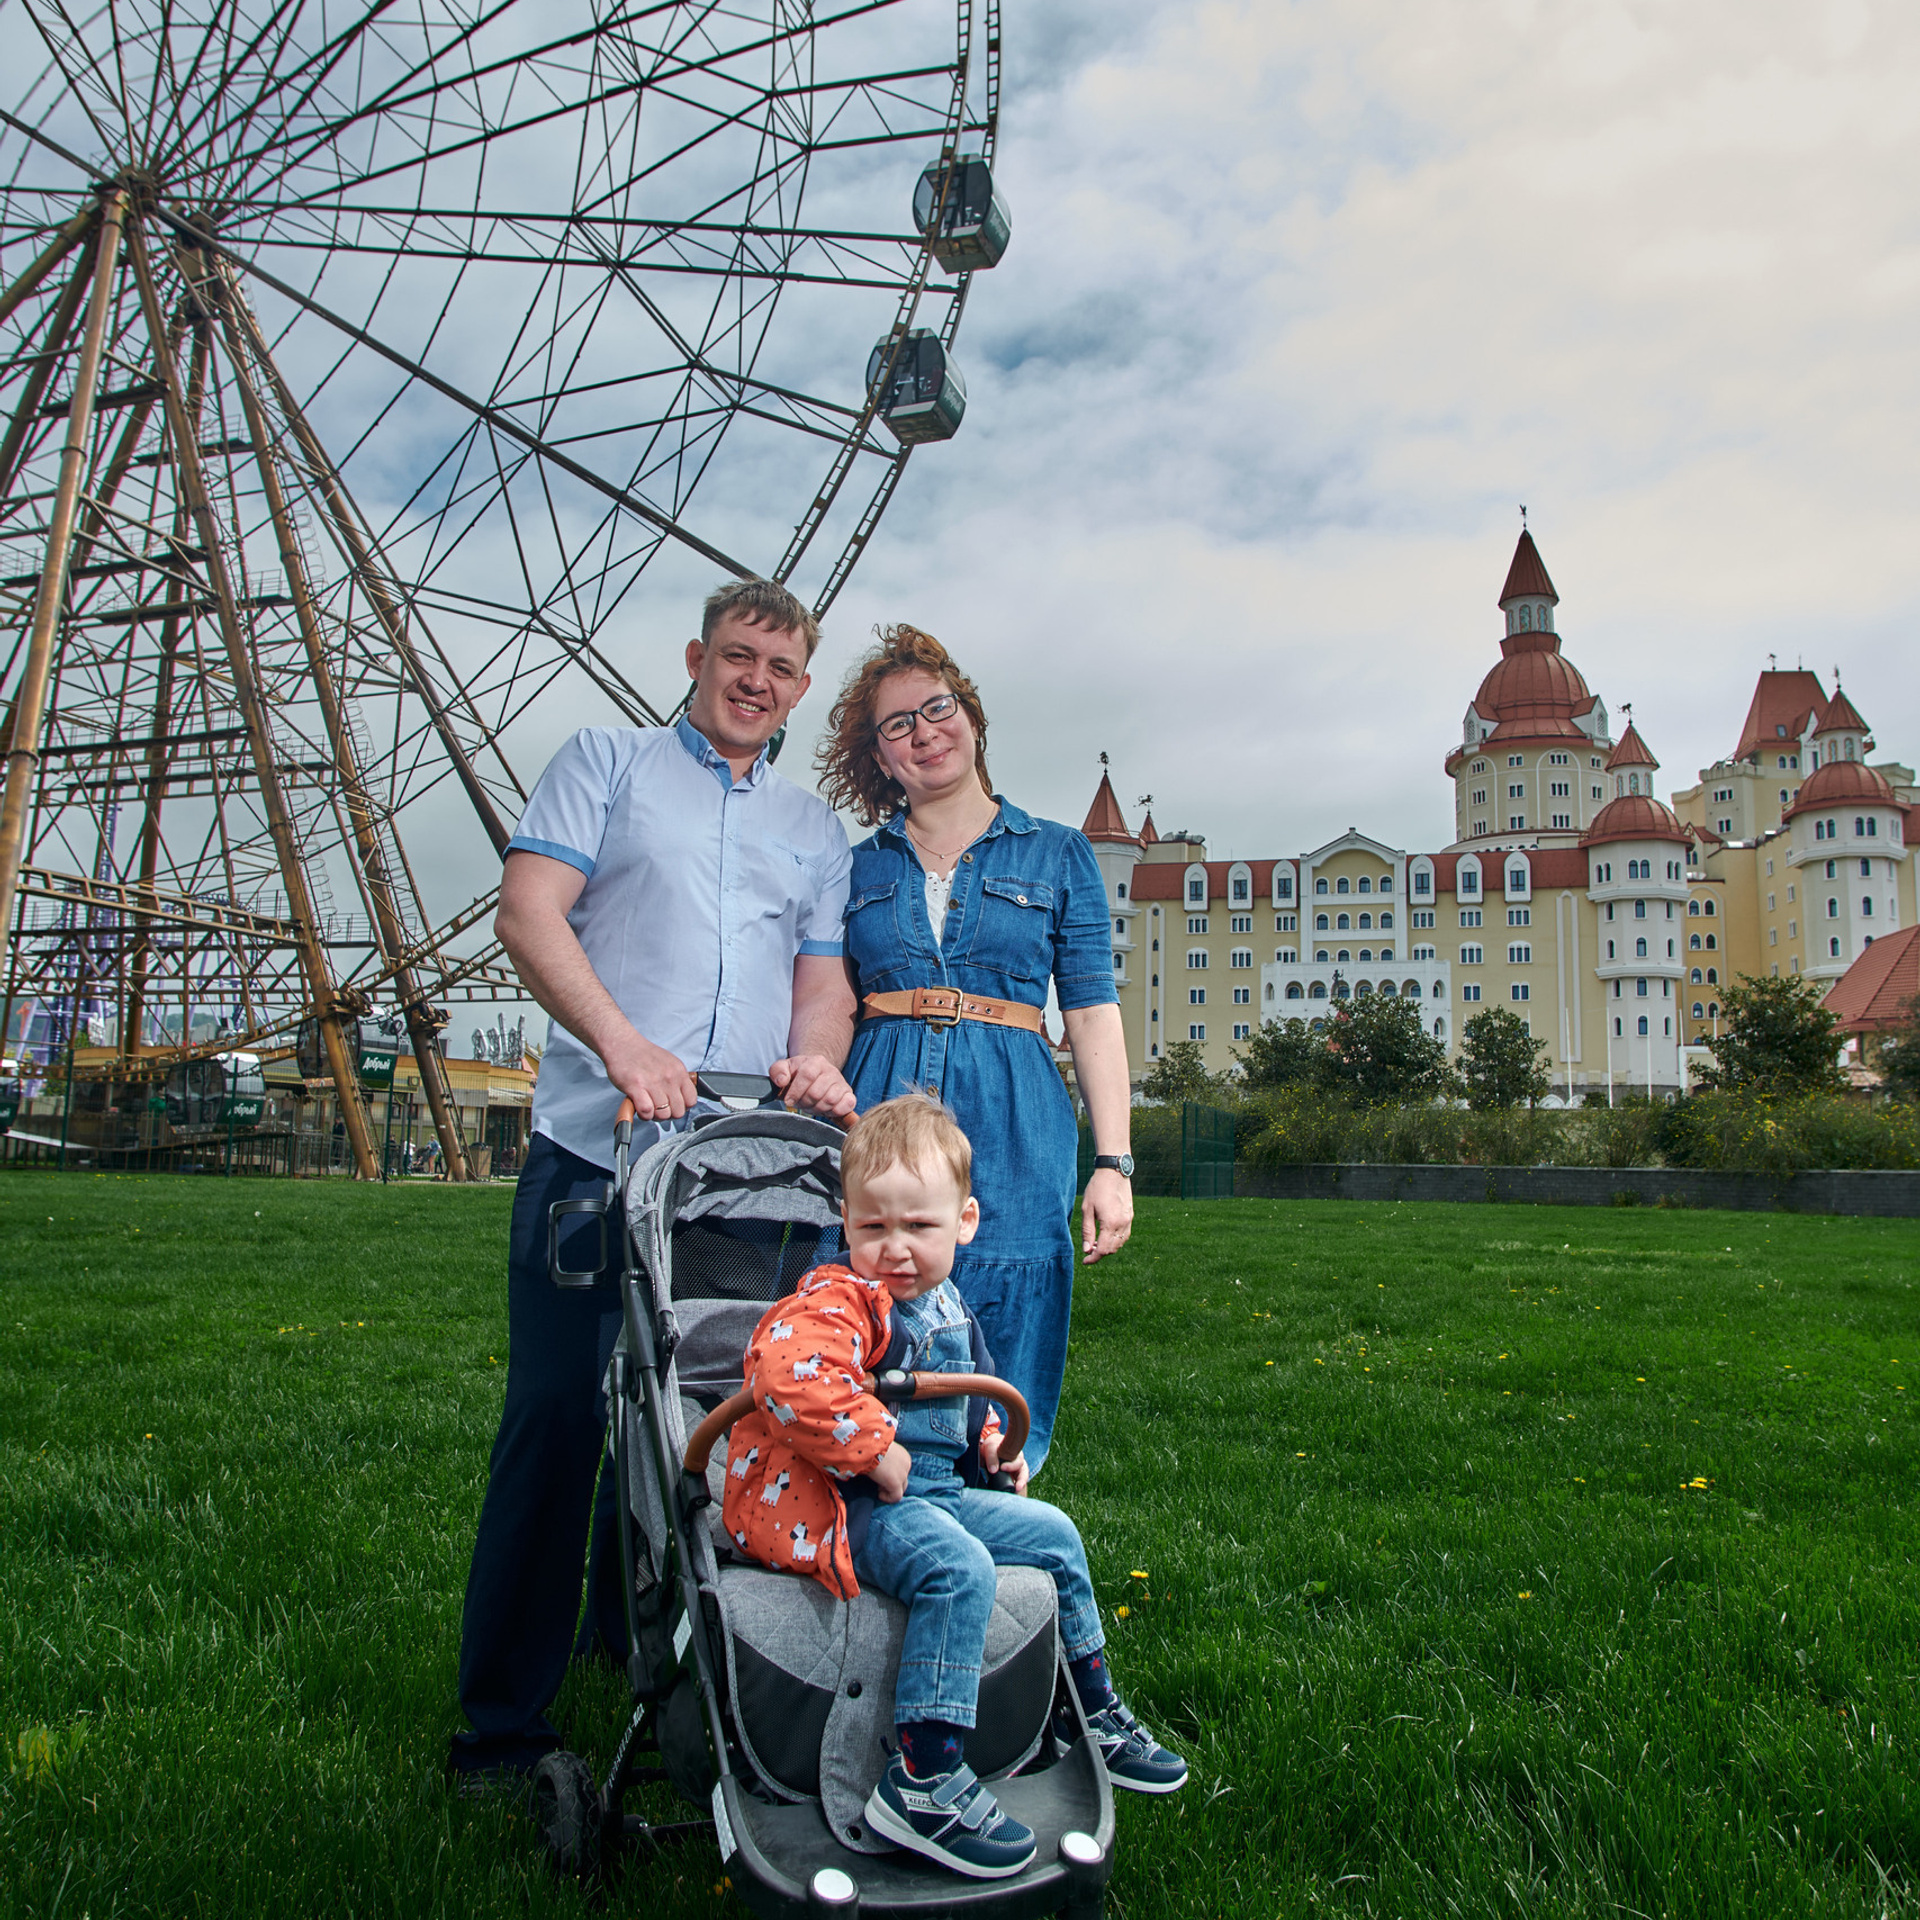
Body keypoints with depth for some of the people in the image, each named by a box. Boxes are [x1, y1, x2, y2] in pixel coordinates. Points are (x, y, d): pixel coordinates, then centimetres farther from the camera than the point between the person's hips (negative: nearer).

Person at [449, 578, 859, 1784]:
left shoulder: (816, 831, 22)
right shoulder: (607, 762, 10)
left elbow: (824, 975, 15)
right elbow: (529, 914, -3)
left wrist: (817, 1056, -10)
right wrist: (622, 1044, -19)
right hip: (597, 1146, -3)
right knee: (557, 1414, -4)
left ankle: (632, 1646, 30)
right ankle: (502, 1715, 8)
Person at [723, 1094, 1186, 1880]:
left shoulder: (948, 1310, 11)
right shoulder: (836, 1302, -18)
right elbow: (785, 1372, -39)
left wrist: (990, 1441, 10)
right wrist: (875, 1452, -30)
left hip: (932, 1492, 9)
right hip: (837, 1506, -9)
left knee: (1052, 1533, 14)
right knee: (958, 1569, -32)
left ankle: (1094, 1713, 32)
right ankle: (922, 1782, -27)